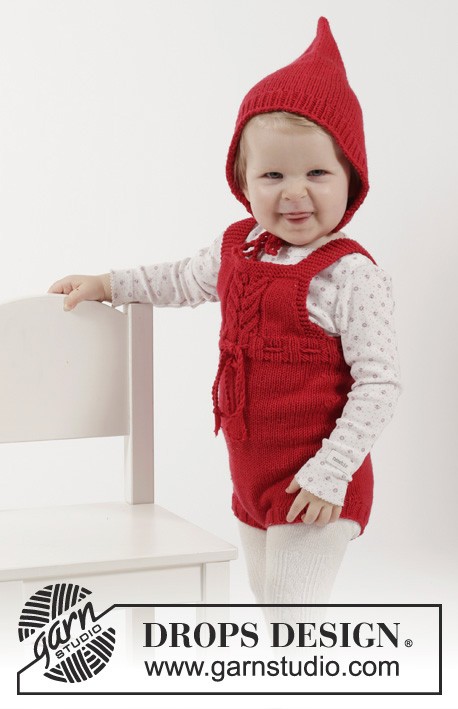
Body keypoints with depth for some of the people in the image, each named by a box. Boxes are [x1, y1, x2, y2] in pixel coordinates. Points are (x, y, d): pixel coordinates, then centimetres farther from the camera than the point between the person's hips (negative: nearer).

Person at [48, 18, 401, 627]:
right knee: (270, 603, 22)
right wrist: (107, 285, 24)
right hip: (252, 482, 8)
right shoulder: (237, 248, 2)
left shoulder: (350, 276, -20)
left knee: (290, 622, -10)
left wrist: (331, 472, -23)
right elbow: (183, 281, 25)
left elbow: (378, 385, -20)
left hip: (318, 491, -8)